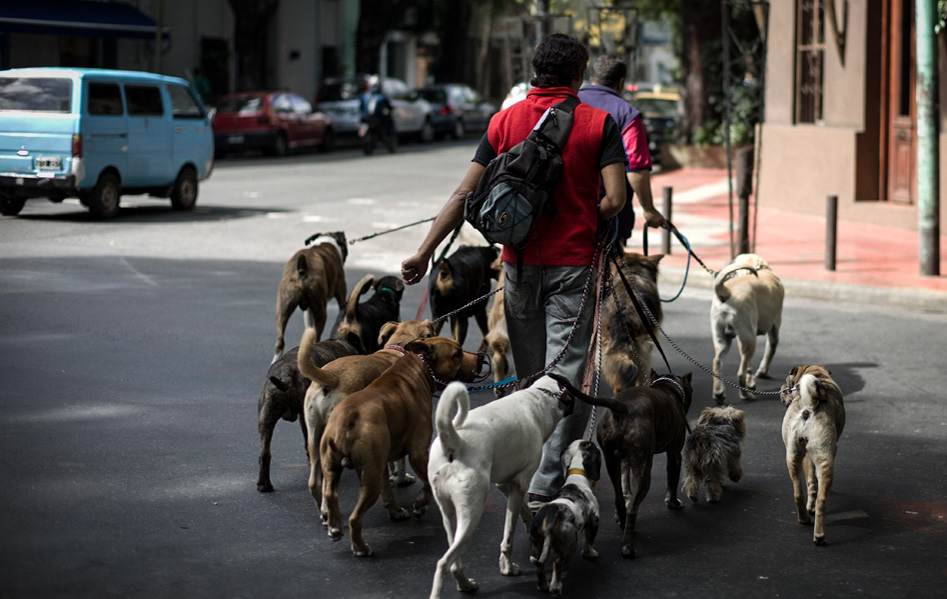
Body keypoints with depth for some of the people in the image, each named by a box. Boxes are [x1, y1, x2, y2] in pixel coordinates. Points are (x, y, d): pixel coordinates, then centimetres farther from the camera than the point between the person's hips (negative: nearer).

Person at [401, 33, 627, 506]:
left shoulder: (504, 121, 4)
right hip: (573, 264, -3)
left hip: (519, 262, 3)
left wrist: (425, 251, 0)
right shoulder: (597, 122, -5)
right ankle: (546, 484, -6)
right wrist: (585, 224, 7)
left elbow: (465, 194, -1)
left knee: (529, 376, 16)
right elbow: (616, 198, -13)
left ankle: (528, 471, 27)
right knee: (565, 375, -1)